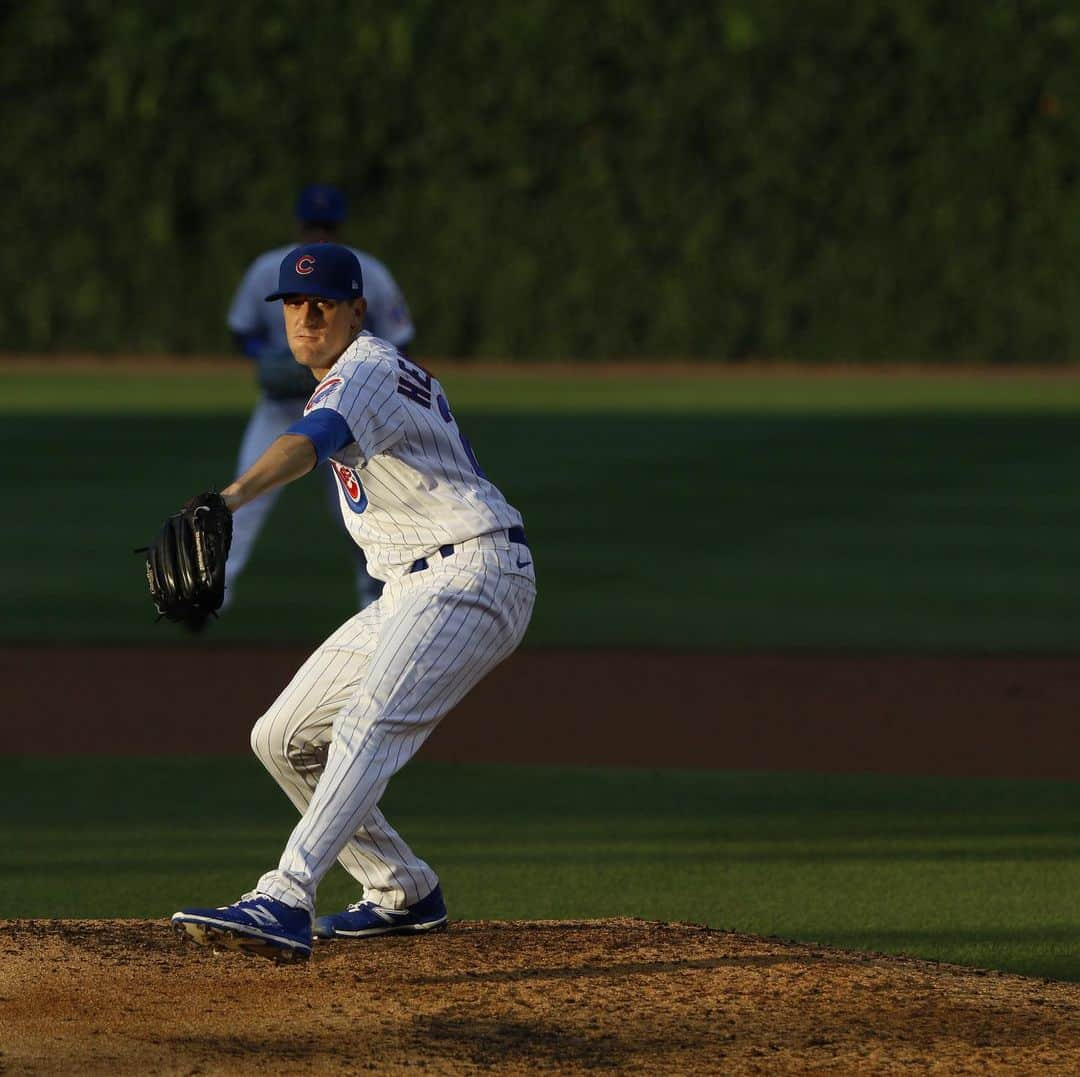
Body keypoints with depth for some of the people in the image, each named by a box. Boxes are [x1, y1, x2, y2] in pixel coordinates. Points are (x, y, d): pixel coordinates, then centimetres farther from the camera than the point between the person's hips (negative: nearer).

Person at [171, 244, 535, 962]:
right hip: (409, 594, 11)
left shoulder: (367, 371, -14)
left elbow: (311, 442, -36)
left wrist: (233, 496, -54)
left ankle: (284, 905, -49)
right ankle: (405, 893, 20)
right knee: (284, 740, 11)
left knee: (368, 725, -31)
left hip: (473, 573, -11)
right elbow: (455, 456, 29)